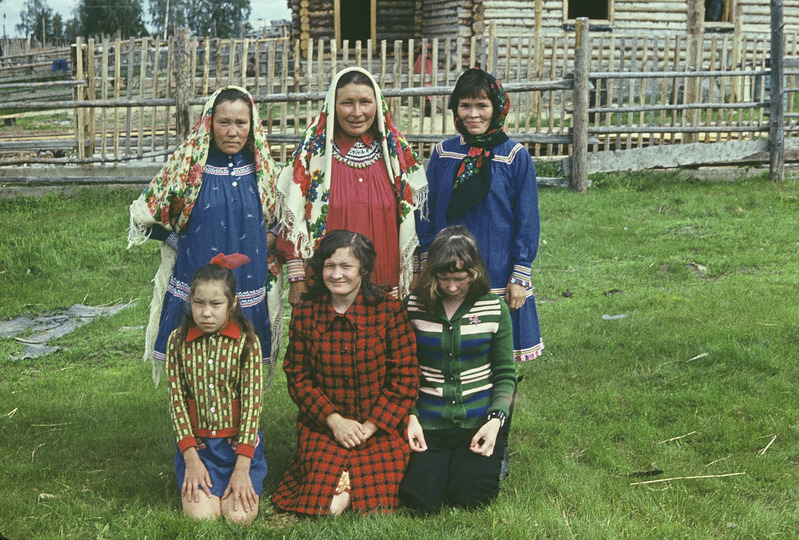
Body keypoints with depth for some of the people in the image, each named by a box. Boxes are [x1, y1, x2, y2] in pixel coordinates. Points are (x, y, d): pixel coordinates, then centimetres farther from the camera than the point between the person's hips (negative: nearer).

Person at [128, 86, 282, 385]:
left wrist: (270, 238, 0)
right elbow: (146, 213, 6)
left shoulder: (262, 169, 6)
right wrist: (179, 242, -3)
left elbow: (282, 221, 20)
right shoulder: (187, 164, -3)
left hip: (248, 292, 2)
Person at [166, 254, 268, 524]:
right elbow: (176, 399, -3)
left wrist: (242, 466, -15)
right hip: (196, 442, 1)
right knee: (201, 514, -16)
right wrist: (190, 458, -11)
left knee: (240, 515, -16)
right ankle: (194, 481, 16)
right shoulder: (178, 340, -2)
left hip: (239, 440, -1)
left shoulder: (246, 341, -7)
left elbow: (252, 401, -9)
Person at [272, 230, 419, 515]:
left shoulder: (389, 310, -5)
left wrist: (371, 425, -12)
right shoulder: (304, 314, 1)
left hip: (382, 425, -1)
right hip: (323, 427, 1)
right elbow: (297, 377, 2)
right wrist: (334, 419, -11)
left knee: (376, 503, -17)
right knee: (322, 504, -18)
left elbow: (405, 376, -5)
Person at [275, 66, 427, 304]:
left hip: (386, 285, 2)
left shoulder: (396, 151, 7)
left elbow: (411, 219, 12)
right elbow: (294, 217, 1)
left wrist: (407, 279, 10)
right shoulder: (313, 151, 1)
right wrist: (297, 278, -4)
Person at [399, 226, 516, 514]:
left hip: (479, 422, 0)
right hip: (428, 422, 0)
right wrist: (410, 417, -7)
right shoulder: (414, 307, -1)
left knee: (469, 497, -17)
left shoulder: (495, 309, 0)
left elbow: (505, 374, 4)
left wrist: (496, 419, -10)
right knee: (422, 501, -16)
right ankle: (438, 462, 18)